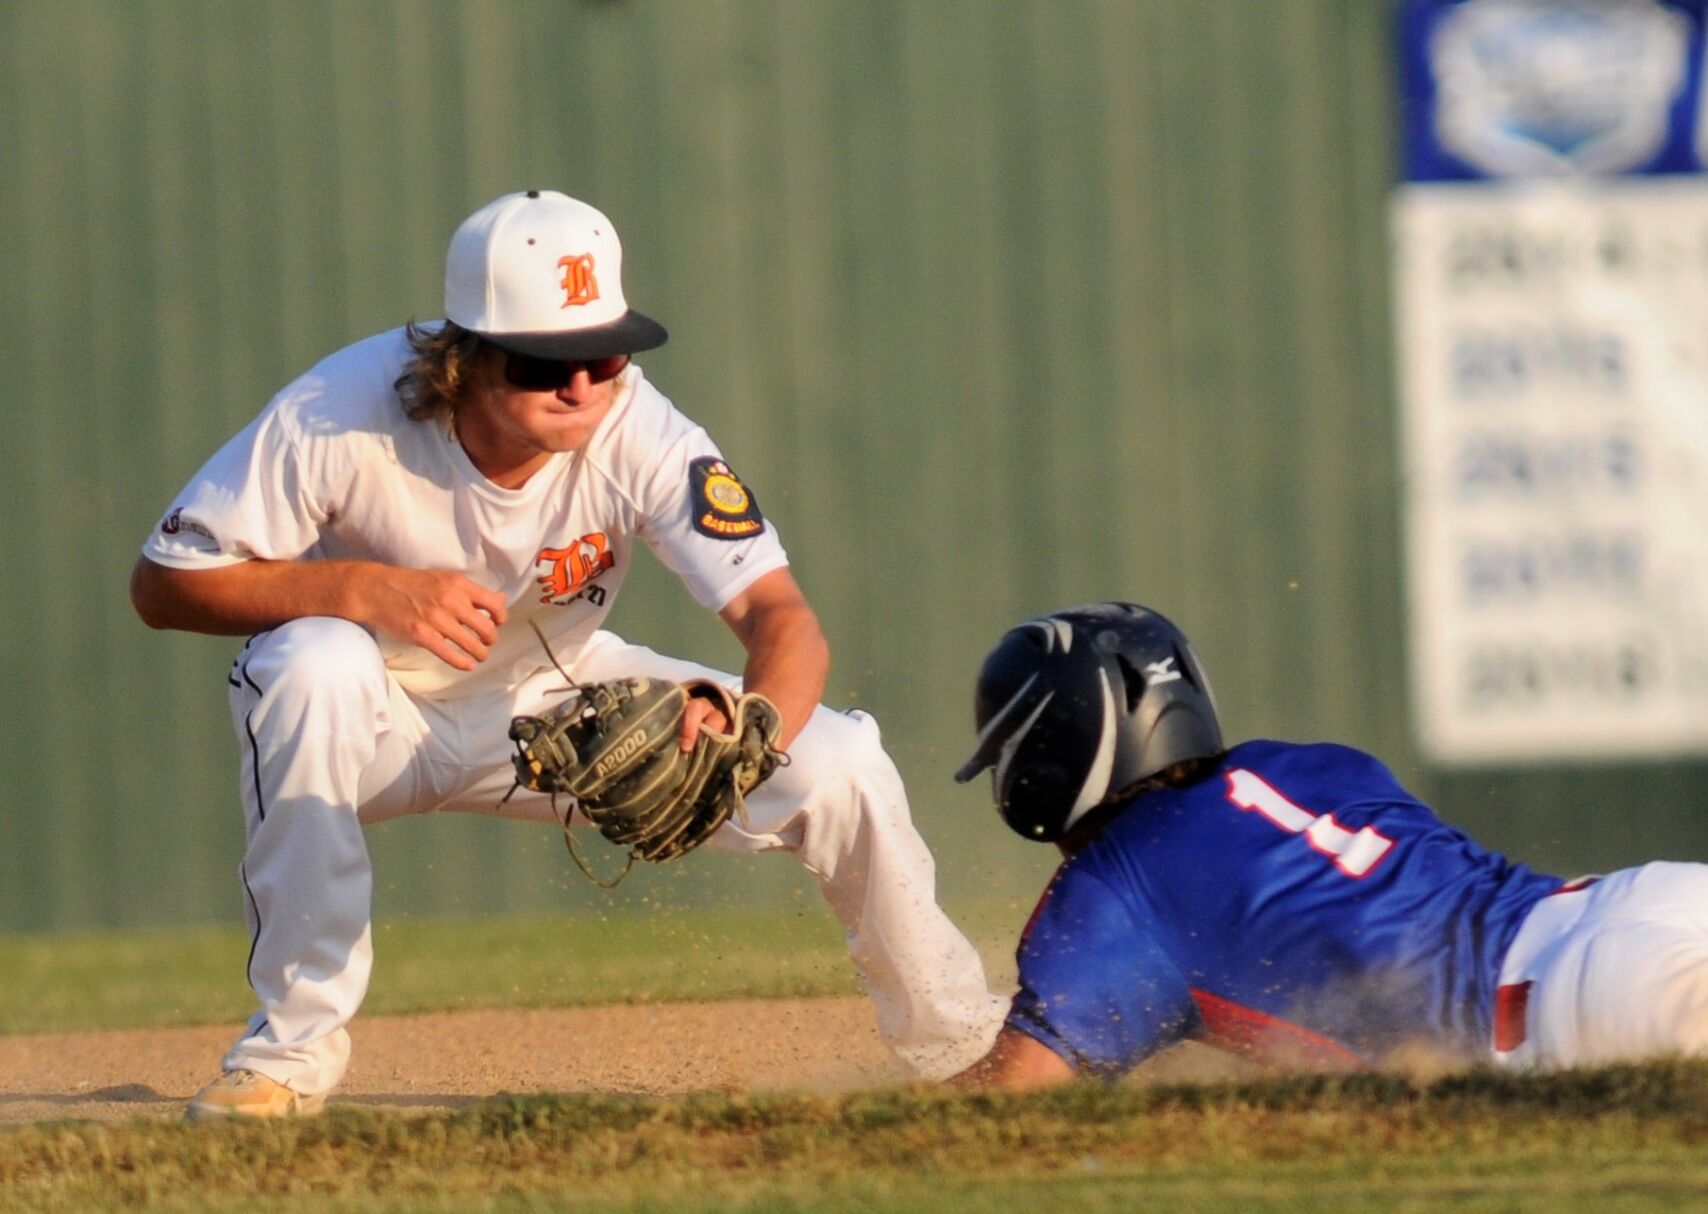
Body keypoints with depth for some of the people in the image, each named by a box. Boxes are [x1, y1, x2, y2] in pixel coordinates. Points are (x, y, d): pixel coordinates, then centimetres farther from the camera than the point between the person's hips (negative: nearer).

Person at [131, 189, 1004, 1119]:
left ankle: (957, 1044, 13)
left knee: (839, 764, -16)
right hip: (379, 726, -2)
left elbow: (780, 617, -31)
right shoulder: (342, 417, -29)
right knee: (315, 663, -39)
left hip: (555, 705, 2)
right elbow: (163, 585, -23)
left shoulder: (637, 434, -25)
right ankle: (291, 1048, -23)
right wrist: (368, 589, -37)